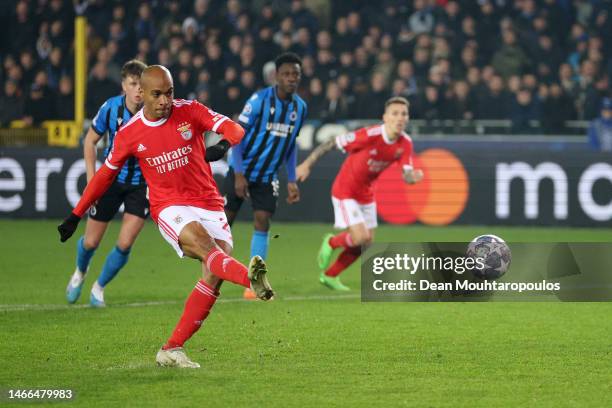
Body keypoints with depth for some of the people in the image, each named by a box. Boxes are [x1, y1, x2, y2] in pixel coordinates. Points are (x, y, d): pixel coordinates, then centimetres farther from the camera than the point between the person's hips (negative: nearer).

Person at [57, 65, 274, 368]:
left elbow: (233, 128, -10)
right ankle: (250, 278, -64)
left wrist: (223, 144, -34)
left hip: (209, 205, 2)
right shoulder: (129, 134, 1)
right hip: (170, 207, -2)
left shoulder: (189, 111, 0)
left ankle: (172, 349, -9)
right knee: (204, 244, -33)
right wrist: (76, 215, 18)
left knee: (214, 276, -14)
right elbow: (106, 174, 14)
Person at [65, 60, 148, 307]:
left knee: (125, 244, -11)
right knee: (91, 242, 7)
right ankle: (80, 273, 43)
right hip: (111, 178, 1)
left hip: (142, 183, -1)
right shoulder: (110, 108, -16)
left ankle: (99, 288, 16)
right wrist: (91, 178, -6)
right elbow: (90, 140, 1)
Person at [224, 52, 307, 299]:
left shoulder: (300, 107, 1)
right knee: (225, 221, 0)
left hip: (267, 177, 4)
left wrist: (292, 181, 9)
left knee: (262, 222, -6)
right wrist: (239, 174, -19)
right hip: (242, 172, -4)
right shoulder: (259, 100, -16)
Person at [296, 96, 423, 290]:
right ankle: (331, 243, 15)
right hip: (345, 190, -7)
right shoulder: (370, 135, -29)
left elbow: (406, 175, -17)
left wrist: (413, 176, -42)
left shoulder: (405, 143, -12)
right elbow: (331, 143, -20)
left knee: (365, 244, 10)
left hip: (366, 193, 7)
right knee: (360, 237, -19)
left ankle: (329, 275, 31)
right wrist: (307, 164, -15)